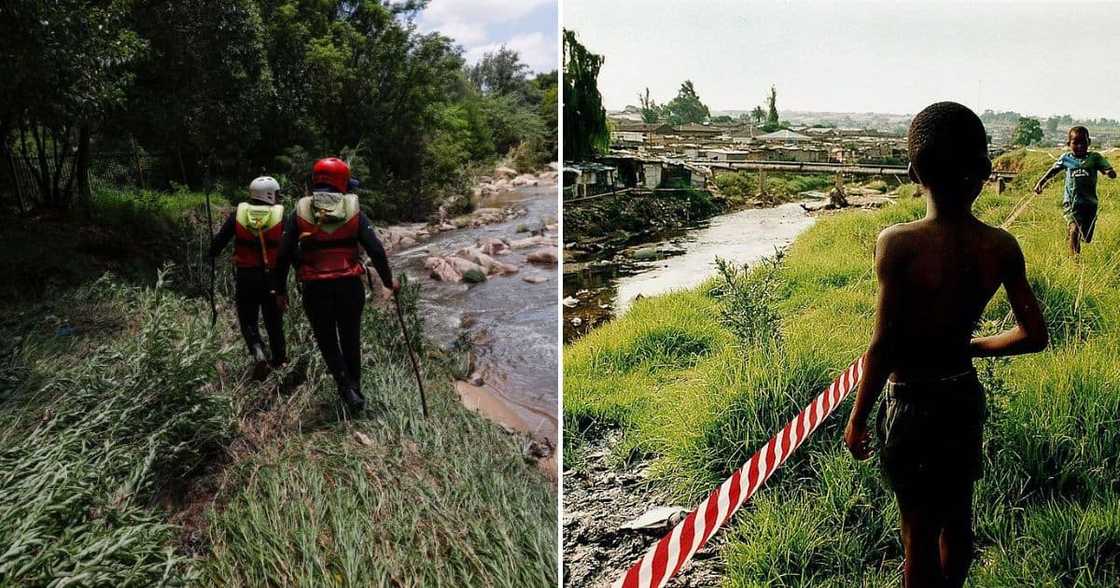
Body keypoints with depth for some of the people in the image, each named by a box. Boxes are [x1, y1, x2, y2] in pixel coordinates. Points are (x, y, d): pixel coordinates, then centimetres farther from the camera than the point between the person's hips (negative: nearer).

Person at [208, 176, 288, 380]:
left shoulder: (238, 213, -1)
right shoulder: (280, 215, -4)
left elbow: (218, 241, 1)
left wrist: (211, 256, 18)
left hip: (245, 277, 0)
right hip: (273, 277, 0)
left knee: (248, 321, 9)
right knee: (274, 320, 17)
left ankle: (258, 355, -14)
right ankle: (279, 357, 32)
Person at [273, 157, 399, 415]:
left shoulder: (300, 213, 0)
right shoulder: (353, 210, 0)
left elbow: (284, 255, -2)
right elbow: (376, 250, -5)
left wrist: (281, 289, 8)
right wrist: (388, 280, 8)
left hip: (315, 289, 0)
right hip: (350, 286, 1)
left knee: (327, 343, 12)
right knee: (351, 342, 18)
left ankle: (348, 391, -4)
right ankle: (355, 390, 25)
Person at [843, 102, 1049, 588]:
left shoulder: (898, 244, -22)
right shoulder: (1002, 247, -7)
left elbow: (883, 347, -20)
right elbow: (1034, 335, -1)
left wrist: (856, 419, -8)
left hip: (911, 402, -5)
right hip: (965, 396, 5)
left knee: (919, 532, 11)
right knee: (957, 520, 24)